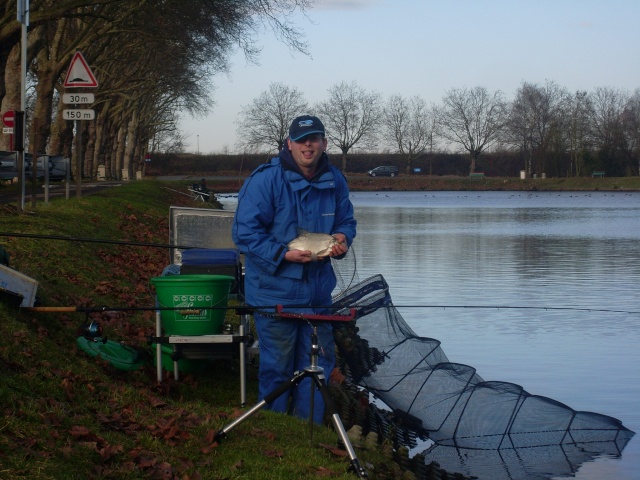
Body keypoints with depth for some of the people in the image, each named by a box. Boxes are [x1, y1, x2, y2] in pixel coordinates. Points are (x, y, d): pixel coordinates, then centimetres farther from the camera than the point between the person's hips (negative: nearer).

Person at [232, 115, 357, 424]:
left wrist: (342, 238, -7)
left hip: (317, 291, 6)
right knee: (277, 369, 2)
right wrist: (284, 254, -22)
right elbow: (245, 232, -14)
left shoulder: (334, 181, 4)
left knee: (319, 364, 13)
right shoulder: (266, 179, -14)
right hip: (275, 292, -6)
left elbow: (346, 221, 17)